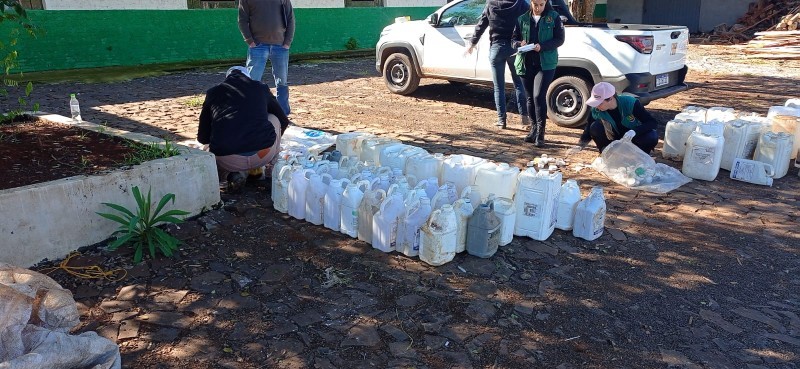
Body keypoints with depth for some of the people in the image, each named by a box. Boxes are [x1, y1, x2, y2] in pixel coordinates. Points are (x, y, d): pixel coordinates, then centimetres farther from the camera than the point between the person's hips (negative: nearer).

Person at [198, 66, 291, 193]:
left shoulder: (213, 92, 19)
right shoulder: (261, 88, 19)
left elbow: (202, 138, 23)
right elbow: (284, 121, 32)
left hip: (228, 161, 0)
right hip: (264, 155, 0)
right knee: (274, 119, 29)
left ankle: (237, 173, 7)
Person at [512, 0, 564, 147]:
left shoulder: (554, 17, 1)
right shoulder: (523, 19, 9)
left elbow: (559, 39, -3)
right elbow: (514, 38, 11)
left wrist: (542, 46, -19)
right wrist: (520, 44, -12)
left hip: (546, 64, -4)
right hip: (526, 64, 4)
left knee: (539, 96, -15)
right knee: (530, 98, 10)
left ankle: (540, 133, -8)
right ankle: (534, 129, 24)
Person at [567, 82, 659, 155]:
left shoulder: (630, 103, -28)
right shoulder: (596, 111, -20)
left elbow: (653, 122, -26)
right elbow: (588, 131, -10)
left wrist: (634, 132, -43)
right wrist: (579, 146, -29)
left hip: (633, 139, -2)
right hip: (616, 140, 2)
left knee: (652, 136, -33)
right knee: (595, 127, -26)